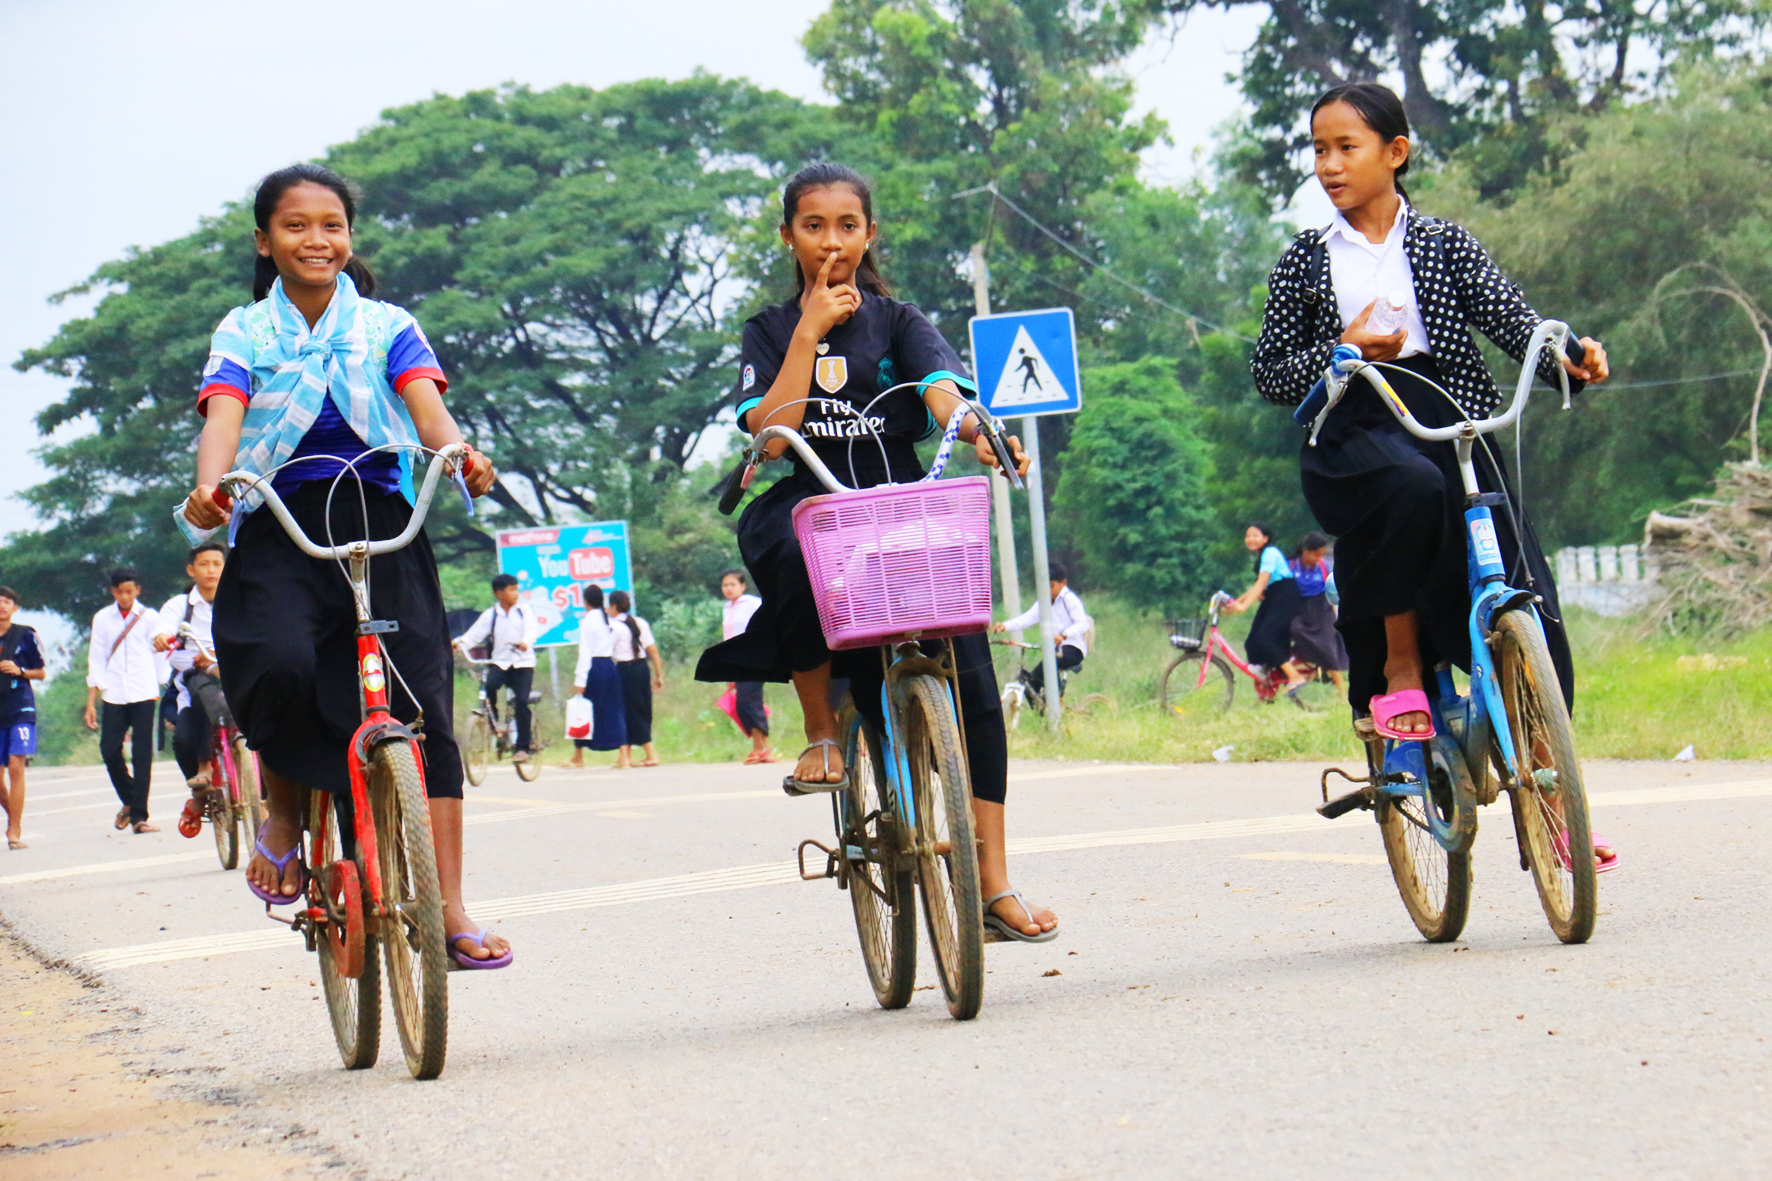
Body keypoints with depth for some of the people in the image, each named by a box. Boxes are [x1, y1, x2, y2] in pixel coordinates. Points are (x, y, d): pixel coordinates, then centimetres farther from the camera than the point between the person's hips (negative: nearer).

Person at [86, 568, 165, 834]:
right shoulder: (102, 619, 10)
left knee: (142, 755, -6)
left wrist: (163, 694, 1)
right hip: (114, 696, 2)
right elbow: (96, 661, 10)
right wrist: (91, 703, 5)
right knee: (109, 750, -6)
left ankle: (139, 816, -3)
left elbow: (160, 657, 8)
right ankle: (129, 800, 19)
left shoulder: (149, 617, 6)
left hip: (144, 694, -2)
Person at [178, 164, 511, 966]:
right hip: (278, 533, -1)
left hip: (379, 522, 1)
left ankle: (449, 908, -11)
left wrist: (460, 453, -28)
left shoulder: (386, 327, 13)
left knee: (421, 705, -10)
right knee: (280, 666, -30)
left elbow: (426, 404, -4)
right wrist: (210, 486, -29)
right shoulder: (243, 333, 11)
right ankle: (284, 817, -1)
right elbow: (223, 414, -7)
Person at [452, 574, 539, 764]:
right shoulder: (490, 615, 6)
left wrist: (525, 643, -32)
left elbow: (531, 630, -9)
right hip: (500, 662, 1)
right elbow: (474, 634, -3)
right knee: (490, 684, -30)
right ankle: (494, 719, -6)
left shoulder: (524, 610, 6)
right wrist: (459, 643, -23)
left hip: (523, 663, -1)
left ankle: (522, 747, -6)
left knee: (521, 702, -13)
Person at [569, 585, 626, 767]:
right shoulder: (609, 620, 11)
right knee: (614, 710, 6)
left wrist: (580, 680, -13)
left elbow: (585, 652, -13)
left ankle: (578, 758, 11)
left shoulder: (588, 621, -9)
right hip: (610, 666, 6)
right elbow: (613, 648, 10)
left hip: (594, 667, -6)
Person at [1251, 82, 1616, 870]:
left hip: (1451, 422, 1)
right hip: (1354, 430, -1)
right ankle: (1398, 667, -19)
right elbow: (1270, 372, 12)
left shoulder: (1445, 246, 13)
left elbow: (1513, 320, 1)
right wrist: (1343, 351, -7)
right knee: (1412, 485, -40)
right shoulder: (1305, 263, 14)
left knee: (1530, 611, -13)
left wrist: (1569, 357, -20)